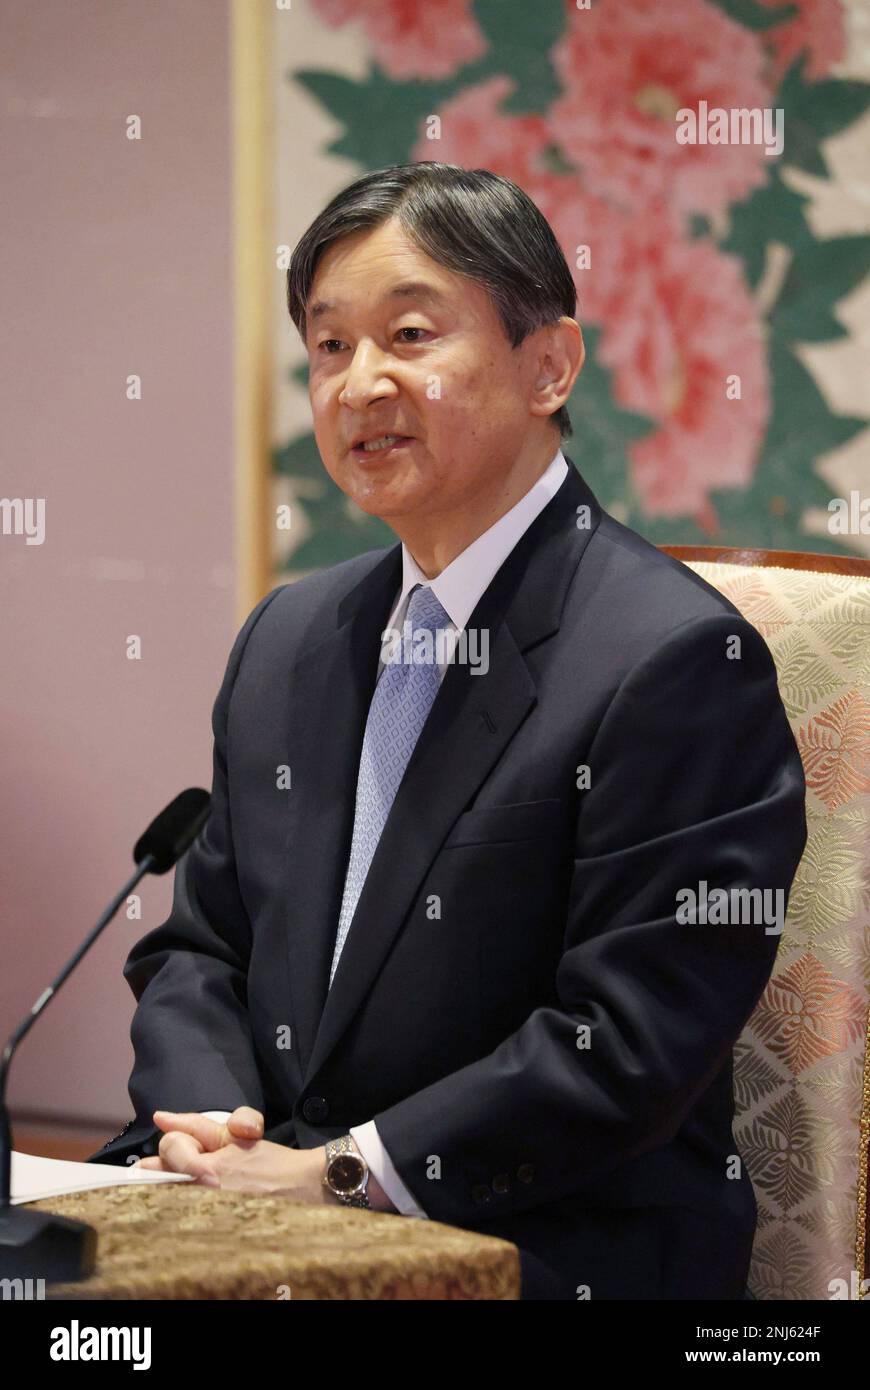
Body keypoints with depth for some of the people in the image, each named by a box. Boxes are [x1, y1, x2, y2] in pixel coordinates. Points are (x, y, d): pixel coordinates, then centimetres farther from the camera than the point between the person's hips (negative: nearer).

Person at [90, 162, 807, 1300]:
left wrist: (344, 1171, -16)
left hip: (553, 1257, -7)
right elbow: (197, 945, 17)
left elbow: (629, 1044, -15)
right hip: (274, 1240, 7)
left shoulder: (681, 661, -10)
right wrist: (209, 1121, -4)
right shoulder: (286, 640, 15)